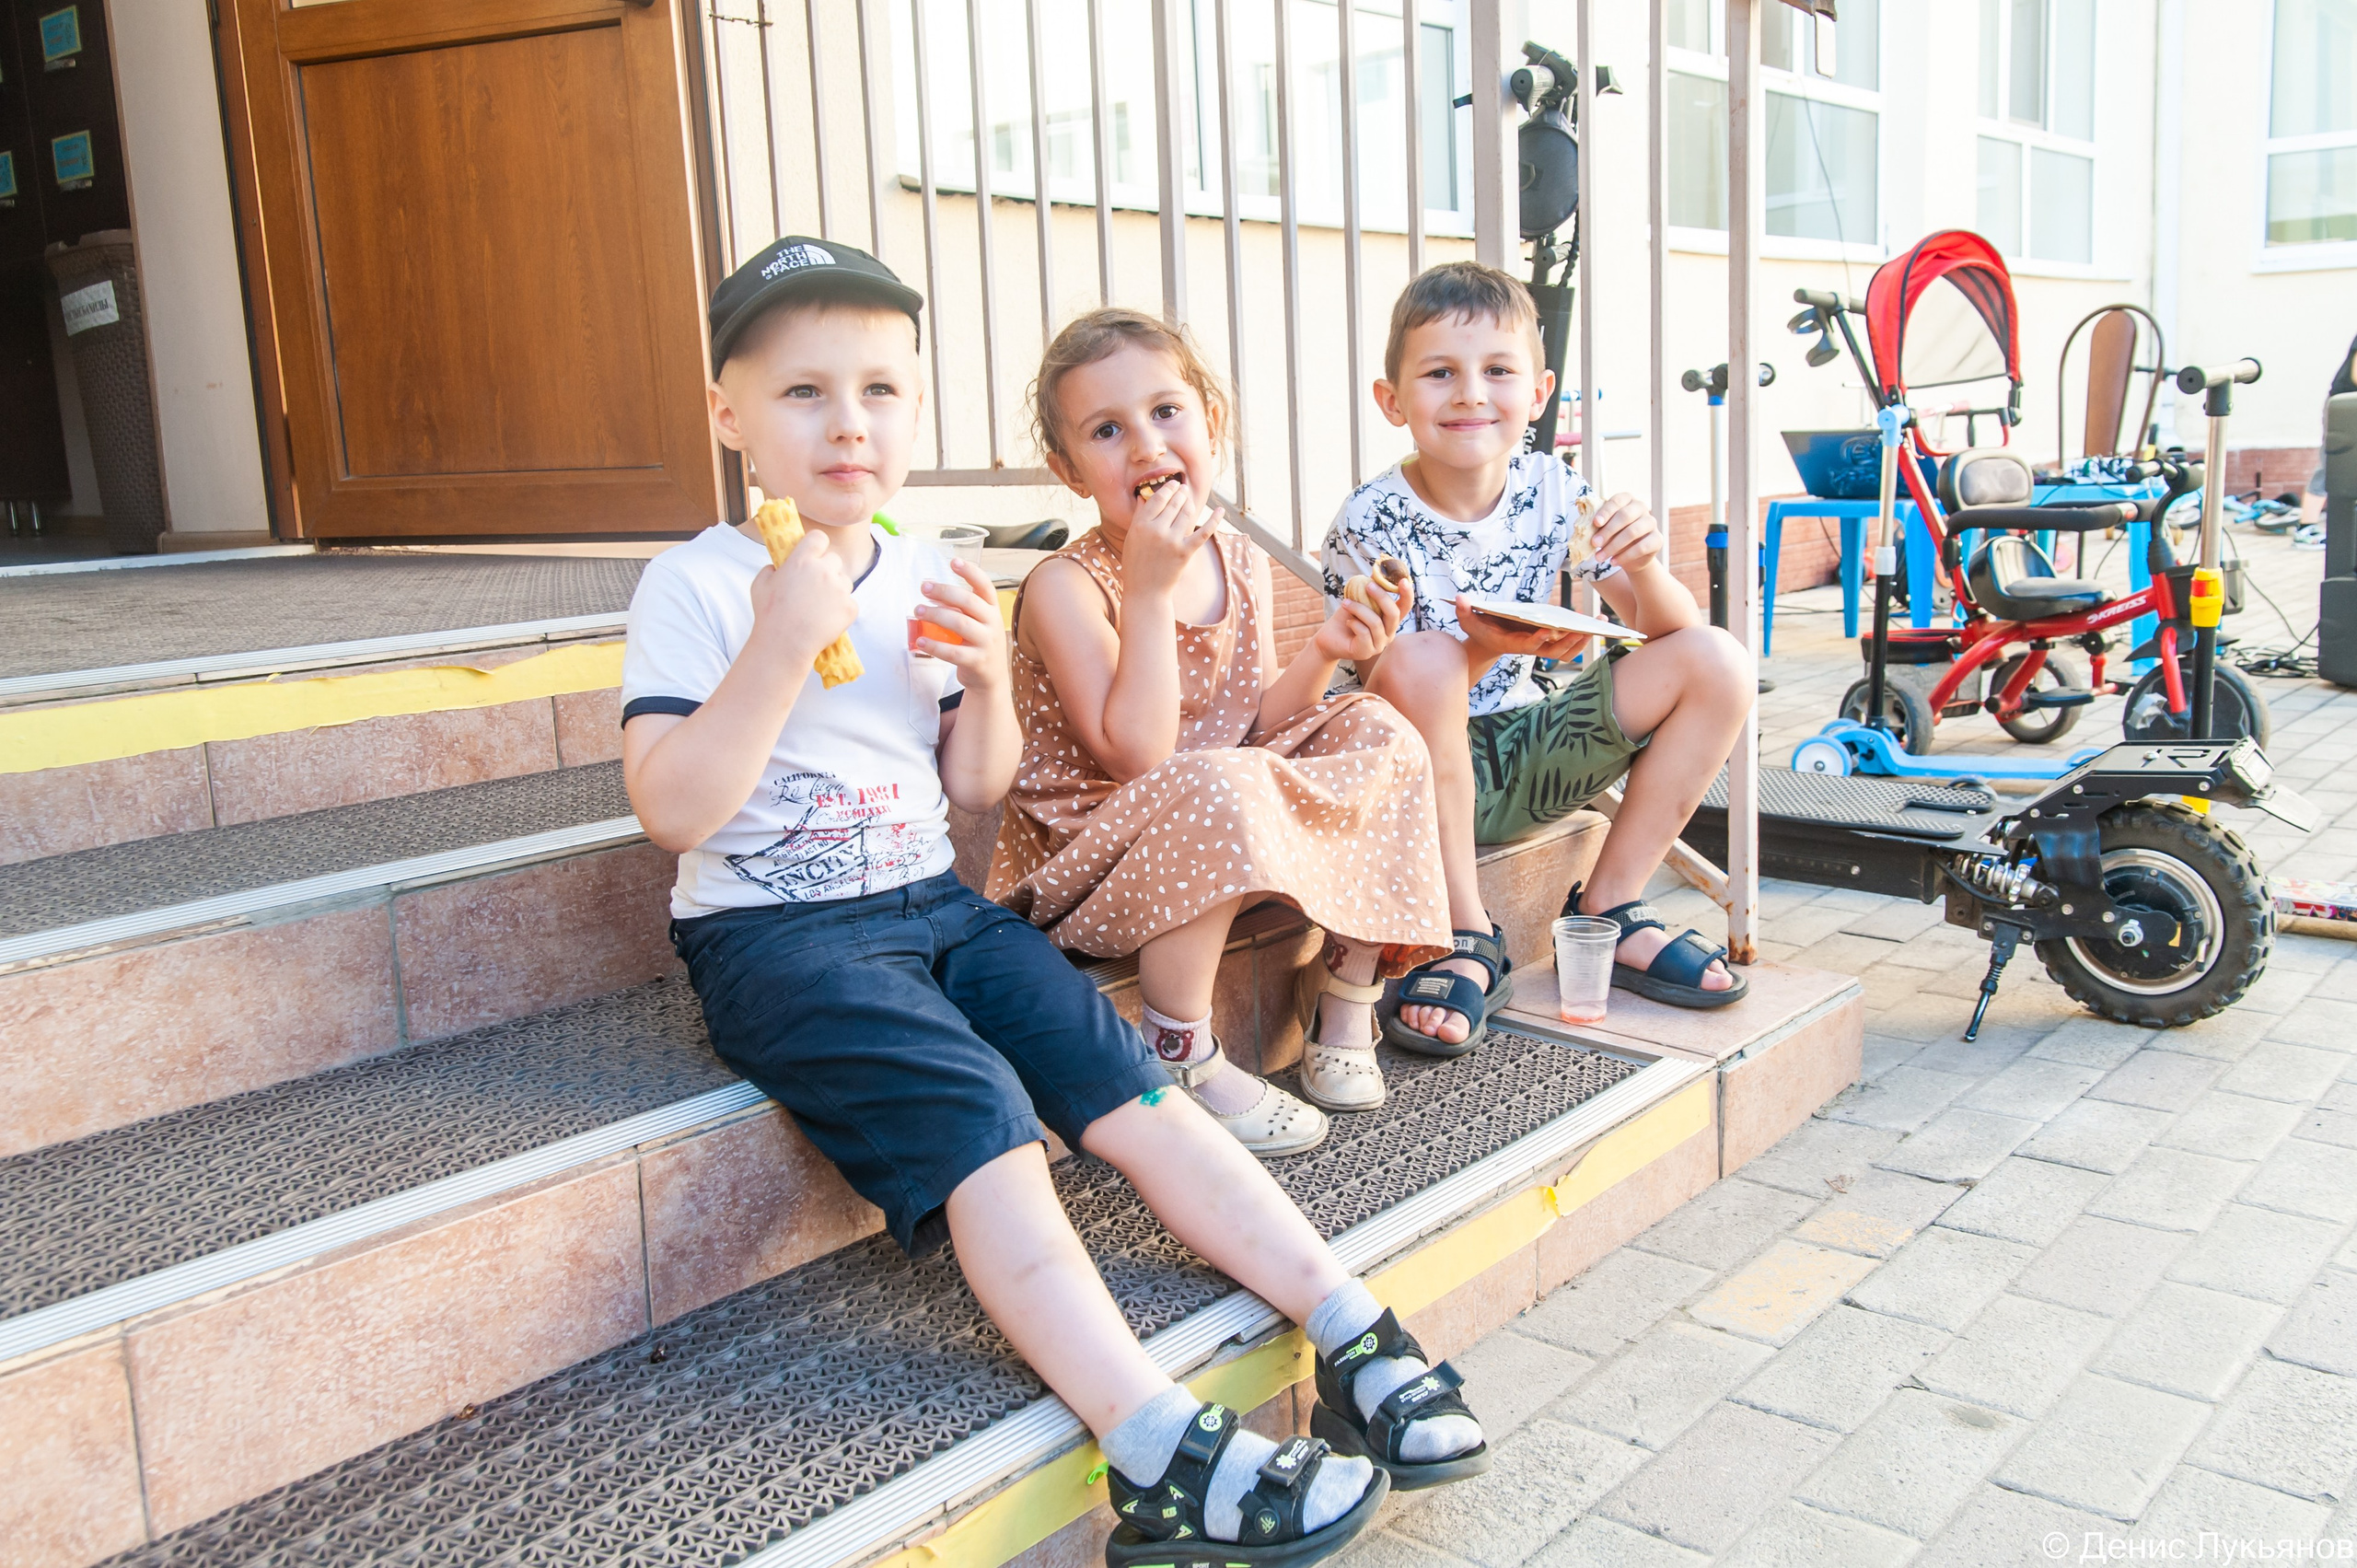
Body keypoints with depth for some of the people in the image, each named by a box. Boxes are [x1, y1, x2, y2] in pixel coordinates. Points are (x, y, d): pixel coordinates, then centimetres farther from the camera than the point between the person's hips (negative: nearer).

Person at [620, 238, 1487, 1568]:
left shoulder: (925, 579, 10)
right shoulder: (698, 585, -7)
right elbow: (674, 812, -17)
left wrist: (987, 680, -6)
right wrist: (783, 644, -26)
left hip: (935, 906, 6)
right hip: (775, 936, -6)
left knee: (1125, 1082, -11)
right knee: (977, 1114, -27)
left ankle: (1349, 1326, -9)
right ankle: (1160, 1455, -33)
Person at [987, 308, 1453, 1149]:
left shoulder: (1244, 564, 3)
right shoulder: (1065, 588, -18)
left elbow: (1257, 725, 8)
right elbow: (1138, 756, -27)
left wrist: (1324, 653, -10)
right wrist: (1149, 590, -29)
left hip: (1217, 832, 8)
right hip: (1090, 853, -7)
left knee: (1377, 730, -4)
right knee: (1216, 787, -37)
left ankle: (1343, 1008, 2)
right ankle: (1184, 1064, -21)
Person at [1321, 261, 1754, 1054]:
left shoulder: (1552, 491, -4)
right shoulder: (1371, 524, -16)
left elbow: (1668, 632, -5)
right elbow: (1394, 694, -18)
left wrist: (1642, 566, -28)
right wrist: (1483, 649, -37)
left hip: (1530, 758, 5)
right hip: (1428, 779, -4)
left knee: (1719, 662, -10)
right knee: (1422, 660, -36)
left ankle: (1608, 905, 0)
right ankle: (1465, 938, -21)